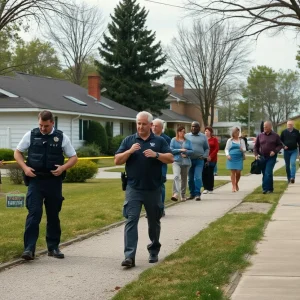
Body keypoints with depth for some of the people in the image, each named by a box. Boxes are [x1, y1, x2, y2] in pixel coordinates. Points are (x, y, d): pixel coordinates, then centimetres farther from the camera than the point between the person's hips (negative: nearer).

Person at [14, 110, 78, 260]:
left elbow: (73, 157, 8)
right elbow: (17, 152, 11)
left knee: (53, 215, 10)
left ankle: (53, 247, 21)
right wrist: (25, 167, -6)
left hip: (54, 182, 1)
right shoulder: (31, 135, 2)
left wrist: (63, 168, -12)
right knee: (34, 214, -10)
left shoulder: (61, 137, 2)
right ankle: (29, 248, -9)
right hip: (35, 180, -1)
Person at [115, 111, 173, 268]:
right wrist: (129, 151, -15)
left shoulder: (159, 141, 5)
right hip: (133, 188, -1)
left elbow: (170, 158, -2)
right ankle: (129, 256, -15)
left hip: (154, 189, 1)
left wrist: (156, 155, -19)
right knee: (131, 220, -11)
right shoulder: (128, 140, 6)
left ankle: (154, 251, 30)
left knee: (154, 221, 13)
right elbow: (117, 161, 2)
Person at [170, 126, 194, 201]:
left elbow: (192, 151, 4)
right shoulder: (173, 140, 5)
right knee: (176, 176, -22)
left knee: (184, 178, 10)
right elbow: (171, 150, -4)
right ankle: (176, 194, -31)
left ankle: (183, 195, 22)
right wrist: (180, 150, -11)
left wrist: (185, 152, -13)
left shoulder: (188, 141, 11)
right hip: (176, 161, -3)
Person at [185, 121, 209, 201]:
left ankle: (197, 194, -11)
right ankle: (192, 194, 17)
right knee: (190, 178, 7)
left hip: (199, 160, -2)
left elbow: (207, 148, 12)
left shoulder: (203, 137, 8)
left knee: (198, 177, -13)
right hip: (189, 160, 2)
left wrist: (204, 156, -3)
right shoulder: (186, 136, 8)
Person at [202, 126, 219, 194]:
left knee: (210, 174, 0)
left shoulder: (214, 139, 4)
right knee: (204, 174, -2)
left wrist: (211, 156, -12)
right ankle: (205, 188, 7)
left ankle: (210, 189, 9)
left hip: (212, 159, -2)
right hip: (203, 159, 2)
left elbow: (216, 149, -3)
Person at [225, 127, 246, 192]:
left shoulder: (241, 140, 10)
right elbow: (226, 149, 9)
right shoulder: (230, 140, 9)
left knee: (238, 172, -4)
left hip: (239, 158, 1)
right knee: (233, 172, -4)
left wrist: (242, 150, -15)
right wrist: (227, 155, -8)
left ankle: (236, 184, 23)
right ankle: (234, 187, 1)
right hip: (231, 158, -1)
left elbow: (244, 149, 8)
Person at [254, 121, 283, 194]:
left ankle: (266, 188, -11)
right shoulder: (260, 135, 5)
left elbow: (280, 145, 3)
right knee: (264, 174, 7)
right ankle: (270, 188, 18)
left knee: (268, 173, -13)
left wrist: (275, 151, -13)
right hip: (262, 157, 4)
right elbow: (256, 146, 10)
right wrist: (256, 154, -3)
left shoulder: (275, 136, -1)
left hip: (271, 158, -3)